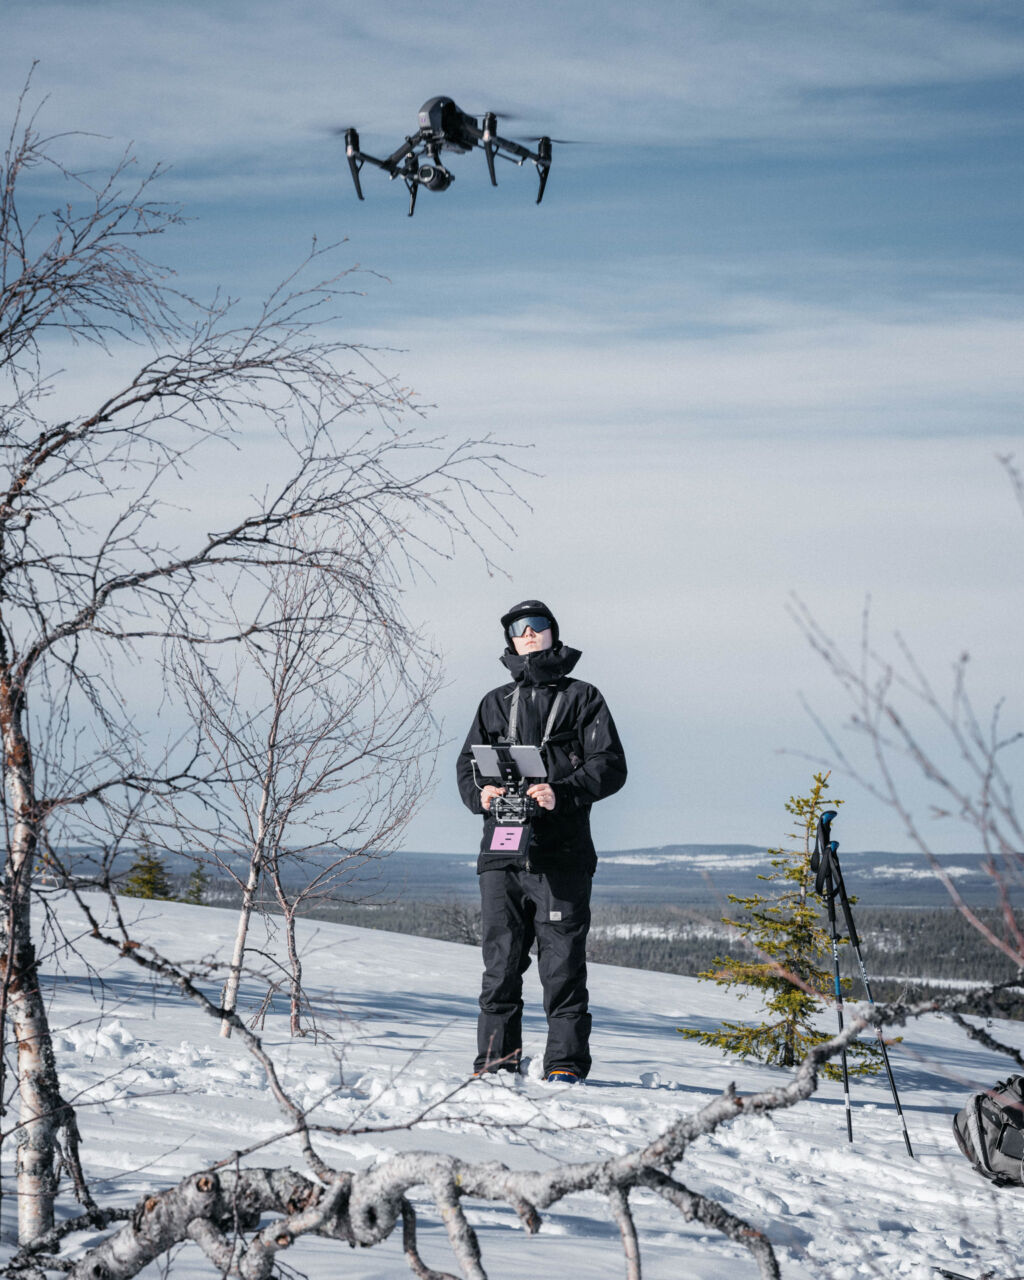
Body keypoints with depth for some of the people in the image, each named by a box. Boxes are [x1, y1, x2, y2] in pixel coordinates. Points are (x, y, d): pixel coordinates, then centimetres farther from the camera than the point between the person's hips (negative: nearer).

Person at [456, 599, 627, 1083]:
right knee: (501, 958, 1)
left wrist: (561, 793, -16)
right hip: (502, 852, 3)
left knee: (562, 962, -6)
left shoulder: (581, 698, 9)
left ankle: (566, 1063, -2)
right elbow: (467, 764, 19)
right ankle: (497, 1058, 8)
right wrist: (480, 793, -5)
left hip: (562, 852, -3)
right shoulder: (495, 703, 21)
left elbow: (610, 766, 1)